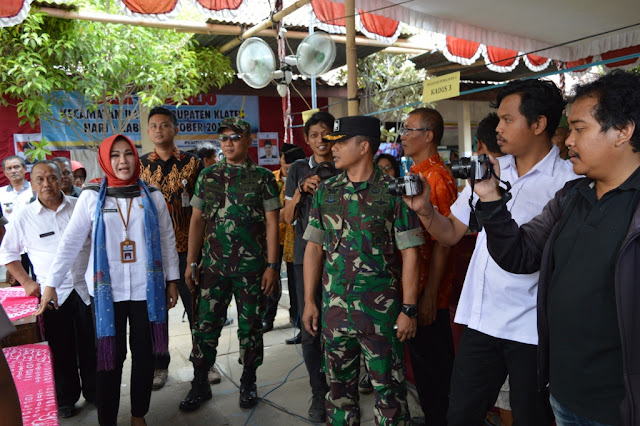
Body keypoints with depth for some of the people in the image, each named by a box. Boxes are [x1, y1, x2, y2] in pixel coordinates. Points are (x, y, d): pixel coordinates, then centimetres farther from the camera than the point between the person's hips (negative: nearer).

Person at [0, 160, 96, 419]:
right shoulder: (24, 218, 0)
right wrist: (26, 282, 2)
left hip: (86, 288, 0)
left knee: (92, 347, 9)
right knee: (61, 349, 10)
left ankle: (94, 392, 28)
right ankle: (66, 399, 29)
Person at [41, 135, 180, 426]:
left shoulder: (153, 196, 2)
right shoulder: (91, 196, 0)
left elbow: (168, 240, 5)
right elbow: (70, 242, 0)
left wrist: (172, 281, 5)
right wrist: (51, 283, -1)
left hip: (147, 289, 1)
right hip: (107, 290, -1)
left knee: (144, 353, 10)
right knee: (110, 356, 5)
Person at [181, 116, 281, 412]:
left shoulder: (263, 177, 0)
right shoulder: (208, 176, 8)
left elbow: (271, 223, -2)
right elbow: (197, 220, 9)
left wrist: (272, 265, -8)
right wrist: (191, 262, 4)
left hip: (252, 266, -2)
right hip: (213, 265, 2)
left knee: (250, 326, 8)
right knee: (205, 325, 5)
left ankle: (248, 383, 26)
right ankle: (200, 384, 23)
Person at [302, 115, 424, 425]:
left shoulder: (393, 191, -7)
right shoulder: (326, 191, 6)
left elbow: (410, 253, -7)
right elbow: (314, 247, 8)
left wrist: (409, 309, -10)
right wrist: (309, 301, 5)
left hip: (381, 309, -4)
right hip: (334, 307, 4)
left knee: (388, 387, 7)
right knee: (339, 385, 17)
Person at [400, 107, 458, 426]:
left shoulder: (436, 178, -18)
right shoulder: (415, 174, 12)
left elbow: (442, 243, -21)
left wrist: (429, 296, -20)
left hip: (429, 291, -9)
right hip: (411, 286, 9)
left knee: (433, 364, 5)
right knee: (421, 358, 20)